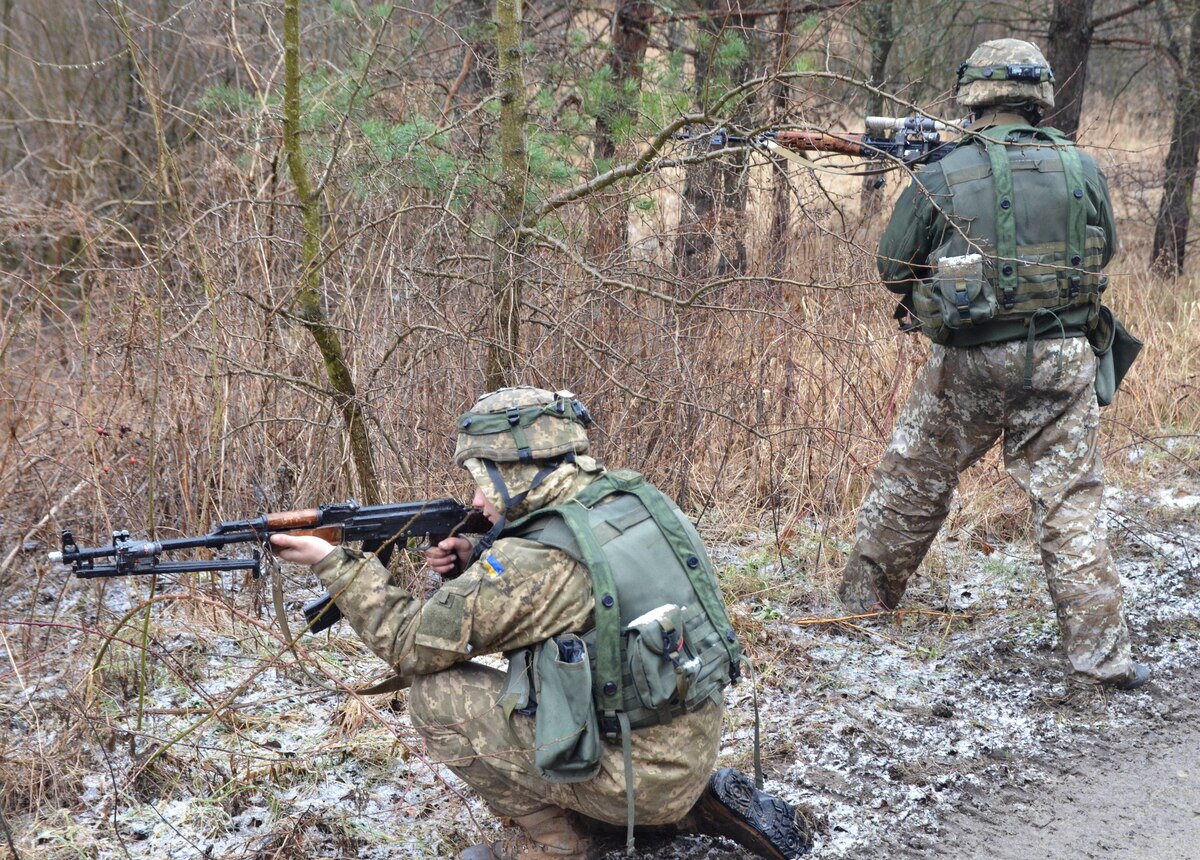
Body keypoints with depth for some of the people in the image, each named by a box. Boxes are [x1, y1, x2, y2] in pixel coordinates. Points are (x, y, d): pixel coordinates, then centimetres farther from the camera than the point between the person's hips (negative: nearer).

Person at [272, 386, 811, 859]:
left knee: (436, 695, -5)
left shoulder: (536, 559, -20)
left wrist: (333, 562, -1)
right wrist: (477, 562, 5)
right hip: (698, 746, 8)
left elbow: (409, 644, -10)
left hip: (639, 776, -8)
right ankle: (692, 804, 17)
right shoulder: (632, 498, 2)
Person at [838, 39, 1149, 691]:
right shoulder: (1082, 170, -1)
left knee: (912, 483, 17)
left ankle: (863, 598, 32)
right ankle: (1101, 654, 3)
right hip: (1061, 362, 1)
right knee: (1070, 502, 4)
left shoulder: (941, 179, -7)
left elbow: (893, 267, 3)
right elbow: (1103, 252, 15)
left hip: (968, 366, -1)